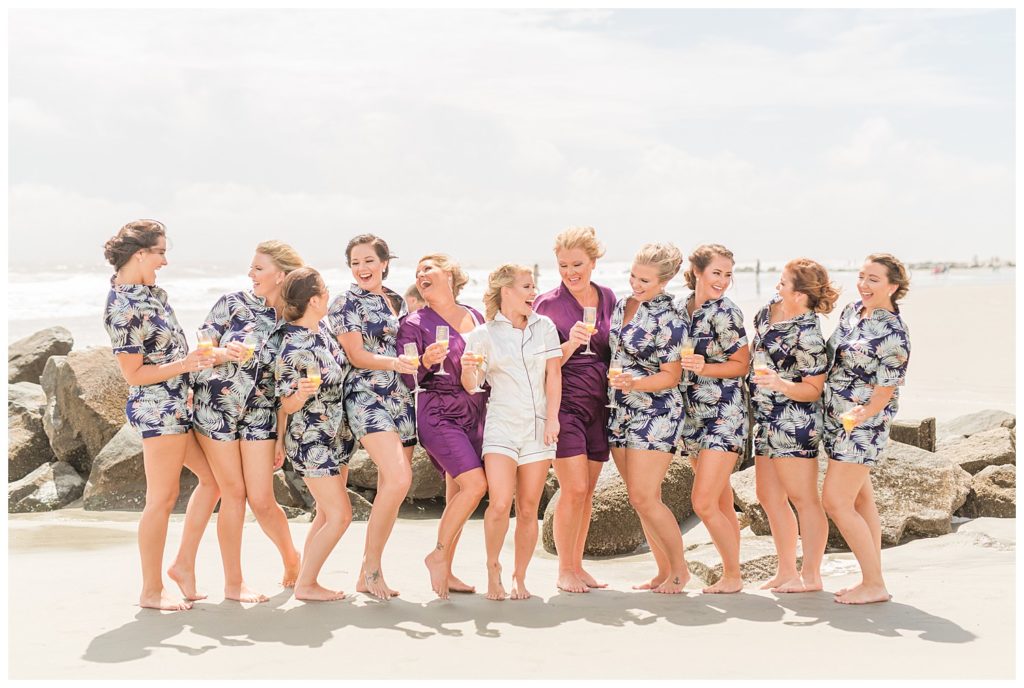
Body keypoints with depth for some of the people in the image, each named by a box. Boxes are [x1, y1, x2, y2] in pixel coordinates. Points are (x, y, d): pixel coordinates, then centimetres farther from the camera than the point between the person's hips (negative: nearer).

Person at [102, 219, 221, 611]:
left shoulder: (148, 292, 9)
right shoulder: (123, 310, -19)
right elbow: (134, 375, -17)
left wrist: (198, 359, 17)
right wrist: (183, 365, -23)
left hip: (178, 403, 10)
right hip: (157, 408, -10)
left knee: (214, 477, 15)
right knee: (162, 498, -1)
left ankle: (184, 563, 23)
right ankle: (152, 591, 11)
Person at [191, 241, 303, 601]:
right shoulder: (232, 303, -3)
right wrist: (226, 353, -22)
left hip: (260, 413, 1)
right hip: (215, 406, -1)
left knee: (262, 500, -3)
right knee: (234, 494, 2)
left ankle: (291, 558, 26)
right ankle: (233, 583, 14)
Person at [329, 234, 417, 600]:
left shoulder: (399, 302, 16)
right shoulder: (345, 303, -1)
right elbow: (356, 355, -9)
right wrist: (393, 363, -22)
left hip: (403, 399, 6)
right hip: (367, 396, -6)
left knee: (391, 490, 5)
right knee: (398, 479, -22)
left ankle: (368, 573, 15)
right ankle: (371, 566, -9)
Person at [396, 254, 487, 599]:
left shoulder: (476, 317, 12)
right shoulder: (415, 322, -2)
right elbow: (408, 380, -7)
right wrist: (426, 361, -24)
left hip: (475, 413, 5)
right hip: (438, 412, -5)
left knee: (457, 494, 6)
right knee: (475, 484, -19)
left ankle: (445, 571, 15)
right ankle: (438, 554, -4)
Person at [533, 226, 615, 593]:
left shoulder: (608, 298, 9)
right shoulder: (548, 304, -5)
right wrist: (570, 344, -24)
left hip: (599, 405, 5)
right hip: (564, 403, -5)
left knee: (587, 491, 8)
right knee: (574, 488, -10)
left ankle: (577, 565, 19)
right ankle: (564, 570, 3)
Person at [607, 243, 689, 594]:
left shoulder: (669, 318, -14)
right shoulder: (622, 304, 8)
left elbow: (671, 376, -13)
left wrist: (634, 383, -25)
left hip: (655, 414, -8)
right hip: (620, 411, 8)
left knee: (644, 498, -9)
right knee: (641, 499, 10)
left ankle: (680, 568, 10)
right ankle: (664, 571, 20)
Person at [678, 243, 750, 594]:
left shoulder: (724, 312, -11)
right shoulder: (682, 307, 8)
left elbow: (742, 365, -7)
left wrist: (703, 367, -19)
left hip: (725, 416, -7)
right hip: (693, 414, 7)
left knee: (704, 503, -11)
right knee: (722, 504, 13)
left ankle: (733, 576, 4)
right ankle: (730, 575, 21)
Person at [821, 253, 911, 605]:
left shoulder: (894, 334, -16)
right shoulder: (851, 312, 7)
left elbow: (885, 390, -16)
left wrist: (862, 415, -30)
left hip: (863, 423, -8)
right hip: (837, 419, 8)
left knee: (835, 501, -10)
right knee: (860, 499, 12)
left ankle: (874, 585, -1)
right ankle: (872, 578, 20)